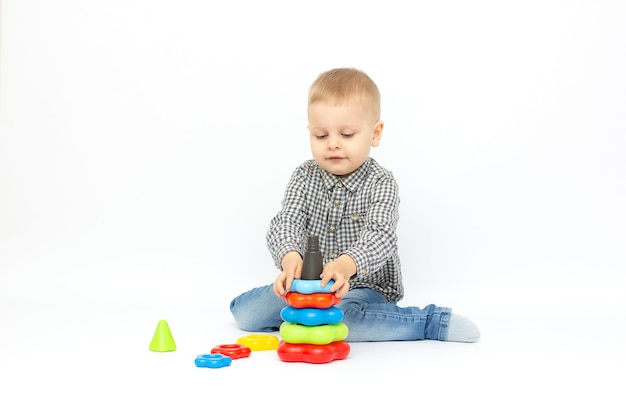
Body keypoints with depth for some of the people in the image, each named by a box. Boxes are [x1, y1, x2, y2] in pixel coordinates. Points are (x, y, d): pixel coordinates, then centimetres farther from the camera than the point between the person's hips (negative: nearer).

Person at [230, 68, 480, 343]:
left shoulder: (380, 183, -12)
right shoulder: (304, 178, -2)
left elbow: (380, 236, -26)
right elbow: (286, 222, -15)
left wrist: (347, 264, -48)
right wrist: (289, 256, -39)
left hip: (365, 286, -4)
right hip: (309, 283, 4)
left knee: (339, 319, -37)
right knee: (244, 312, -9)